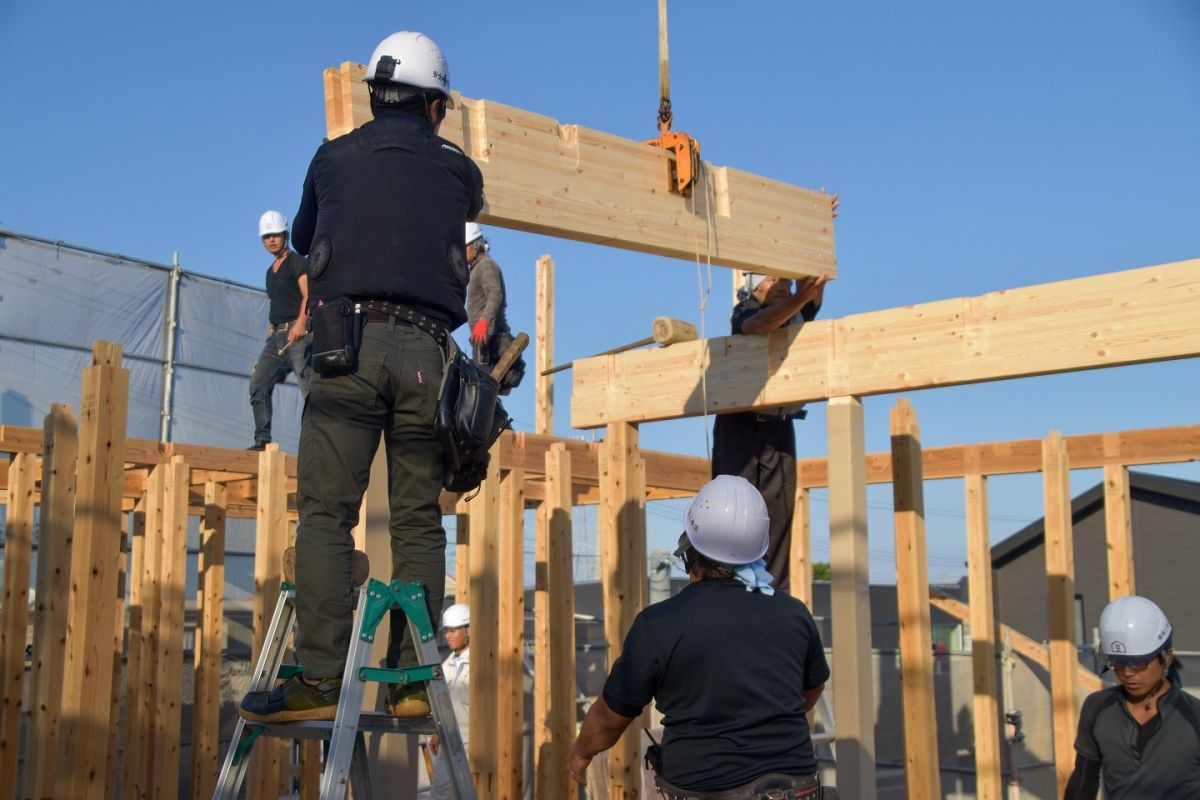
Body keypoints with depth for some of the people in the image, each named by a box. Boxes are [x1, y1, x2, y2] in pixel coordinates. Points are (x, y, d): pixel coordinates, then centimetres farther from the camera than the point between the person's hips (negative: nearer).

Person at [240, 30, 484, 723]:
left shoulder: (334, 159, 16)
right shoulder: (458, 168, 16)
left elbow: (304, 238, 33)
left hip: (349, 345, -1)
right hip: (425, 351, 1)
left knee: (327, 513, -4)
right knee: (418, 522, 4)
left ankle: (321, 680, -13)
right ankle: (412, 681, 0)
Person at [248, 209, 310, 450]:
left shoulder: (296, 261, -1)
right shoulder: (271, 271, 22)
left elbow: (308, 296, -14)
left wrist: (301, 322, -30)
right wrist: (271, 329, 19)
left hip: (296, 333, -8)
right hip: (277, 335, 9)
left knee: (309, 388, -15)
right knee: (258, 384, 2)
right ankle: (262, 439, 4)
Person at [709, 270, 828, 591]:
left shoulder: (798, 314, 10)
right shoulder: (745, 313, -5)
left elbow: (815, 295, -10)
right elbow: (758, 325, -29)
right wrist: (797, 299, -46)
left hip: (779, 425, 5)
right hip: (739, 423, -5)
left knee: (779, 505, -1)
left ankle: (774, 589, 1)